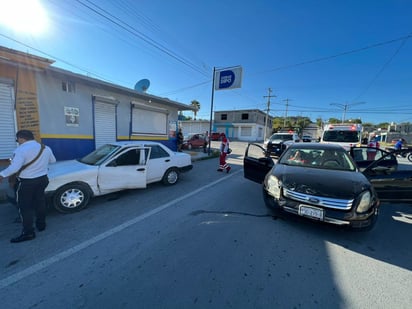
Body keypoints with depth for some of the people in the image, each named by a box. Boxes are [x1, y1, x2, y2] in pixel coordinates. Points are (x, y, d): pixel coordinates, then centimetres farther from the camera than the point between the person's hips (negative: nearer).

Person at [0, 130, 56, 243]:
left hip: (26, 182, -6)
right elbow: (53, 161, 17)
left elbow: (14, 168, -25)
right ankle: (41, 225, 30)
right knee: (40, 203, 19)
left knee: (25, 207, 3)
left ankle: (28, 232, 7)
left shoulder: (21, 150, -17)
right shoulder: (46, 148, 3)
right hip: (42, 179, 6)